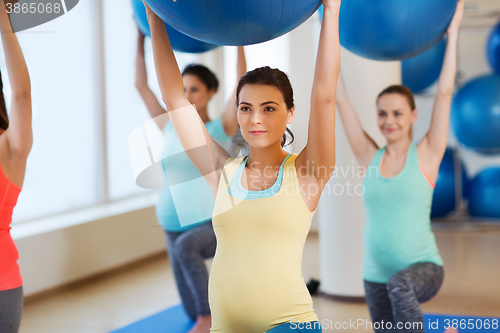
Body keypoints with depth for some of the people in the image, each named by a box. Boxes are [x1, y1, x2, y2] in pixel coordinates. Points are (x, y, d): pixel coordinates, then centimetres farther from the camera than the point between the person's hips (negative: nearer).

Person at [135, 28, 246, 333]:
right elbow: (141, 84, 5)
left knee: (186, 246, -40)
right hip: (176, 226, 5)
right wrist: (141, 37, 5)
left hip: (215, 223, -5)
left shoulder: (221, 128, -6)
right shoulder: (168, 127, 4)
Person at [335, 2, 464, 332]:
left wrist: (452, 34, -7)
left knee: (400, 285, -39)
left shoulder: (426, 156, -3)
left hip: (423, 268, -5)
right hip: (376, 277, 5)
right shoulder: (369, 157, 5)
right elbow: (341, 101, 4)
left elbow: (444, 93, -8)